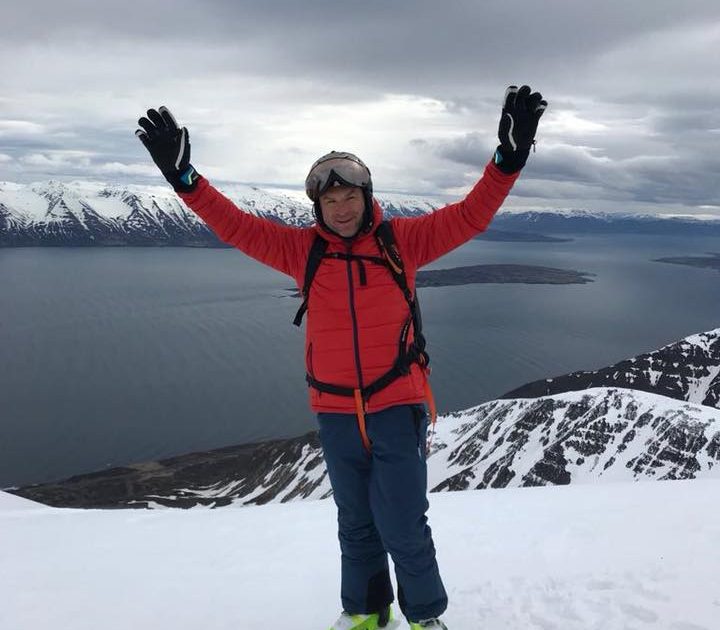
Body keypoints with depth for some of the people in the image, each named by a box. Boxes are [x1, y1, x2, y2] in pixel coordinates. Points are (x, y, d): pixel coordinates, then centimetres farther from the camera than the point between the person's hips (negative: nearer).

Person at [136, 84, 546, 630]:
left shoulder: (401, 240, -3)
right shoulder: (303, 250, 2)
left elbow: (470, 216, -7)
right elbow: (237, 226, -1)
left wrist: (510, 157, -19)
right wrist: (184, 176, -11)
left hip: (398, 407, -2)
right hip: (336, 414, 3)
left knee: (402, 526, 3)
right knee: (356, 526, 18)